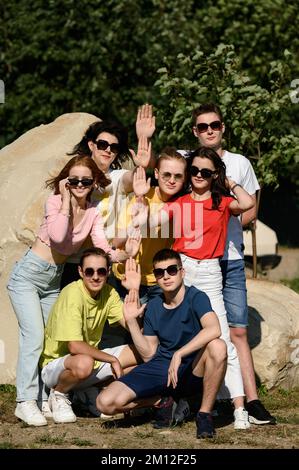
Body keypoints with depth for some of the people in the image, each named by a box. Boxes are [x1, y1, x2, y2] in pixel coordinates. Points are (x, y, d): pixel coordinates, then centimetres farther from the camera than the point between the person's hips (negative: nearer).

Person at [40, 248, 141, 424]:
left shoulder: (108, 292, -2)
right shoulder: (73, 294, -24)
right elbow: (74, 346, -29)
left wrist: (134, 291, -19)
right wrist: (112, 360, -22)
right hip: (55, 365, -7)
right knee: (84, 363, -41)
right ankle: (59, 395, -7)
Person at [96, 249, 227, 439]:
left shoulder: (196, 298, -10)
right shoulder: (153, 307, 7)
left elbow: (214, 329, -31)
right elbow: (149, 355, 8)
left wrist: (179, 354, -35)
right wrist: (131, 321, -1)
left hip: (193, 370, -4)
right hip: (161, 367, 4)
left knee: (217, 346, -38)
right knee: (106, 402, -15)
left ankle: (205, 413, -18)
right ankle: (167, 400, 9)